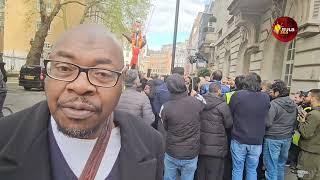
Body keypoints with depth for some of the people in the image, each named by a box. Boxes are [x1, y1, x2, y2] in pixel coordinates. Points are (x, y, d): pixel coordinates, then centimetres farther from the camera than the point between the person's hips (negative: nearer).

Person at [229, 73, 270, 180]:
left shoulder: (237, 95, -12)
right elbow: (266, 118, 8)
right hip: (257, 141, 2)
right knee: (252, 170, 17)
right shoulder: (266, 98, -5)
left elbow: (230, 114, -1)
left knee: (237, 170, 11)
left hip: (239, 140, -2)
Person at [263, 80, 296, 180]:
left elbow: (267, 123, -21)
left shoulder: (274, 104, -19)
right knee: (281, 164, 21)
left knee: (271, 166, 4)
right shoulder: (293, 104, 5)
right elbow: (294, 122, 15)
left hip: (273, 138, -8)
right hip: (287, 138, 8)